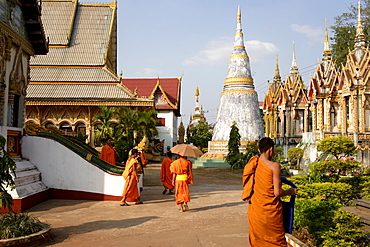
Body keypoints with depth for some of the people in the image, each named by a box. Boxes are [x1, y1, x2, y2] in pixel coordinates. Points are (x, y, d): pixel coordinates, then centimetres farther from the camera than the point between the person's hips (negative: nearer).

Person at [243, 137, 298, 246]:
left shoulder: (251, 165, 2)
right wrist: (290, 191, 5)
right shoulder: (274, 166, -14)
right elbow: (277, 192, -14)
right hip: (270, 210, -5)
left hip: (255, 210, 5)